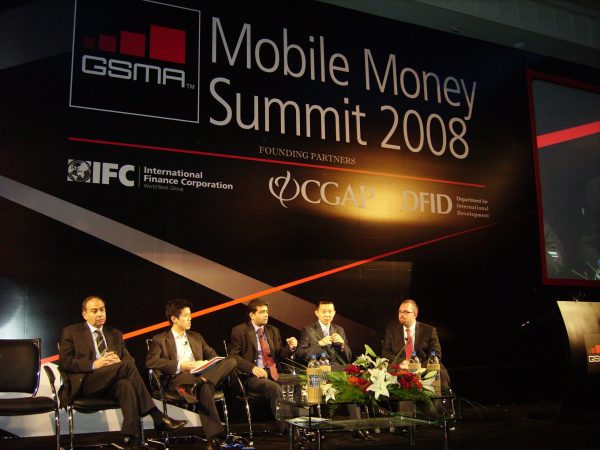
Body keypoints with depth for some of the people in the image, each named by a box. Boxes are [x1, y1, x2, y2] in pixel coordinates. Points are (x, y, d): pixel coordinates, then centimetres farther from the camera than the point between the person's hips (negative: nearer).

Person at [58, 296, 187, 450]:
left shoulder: (115, 334, 24)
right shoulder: (71, 332, 12)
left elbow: (130, 359, 17)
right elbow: (64, 362, -1)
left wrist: (119, 362, -9)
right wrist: (94, 364, -16)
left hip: (111, 384, 4)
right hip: (84, 383, -4)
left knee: (126, 385, -35)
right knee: (126, 366, -30)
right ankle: (156, 416, -30)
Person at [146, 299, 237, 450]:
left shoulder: (196, 337, 28)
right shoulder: (160, 340, 11)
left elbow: (213, 356, 28)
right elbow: (150, 361, -6)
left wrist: (205, 363, 2)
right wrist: (180, 365, -13)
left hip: (201, 373, 6)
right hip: (179, 378, -5)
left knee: (231, 361, -21)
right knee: (204, 388, -40)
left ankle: (199, 382, -40)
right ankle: (215, 438, -44)